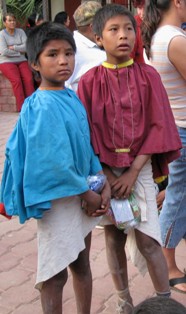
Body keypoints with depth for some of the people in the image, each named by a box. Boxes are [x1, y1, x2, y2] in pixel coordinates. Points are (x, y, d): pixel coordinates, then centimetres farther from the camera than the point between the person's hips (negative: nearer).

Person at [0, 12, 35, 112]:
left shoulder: (20, 31, 10)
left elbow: (26, 46, -3)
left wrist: (13, 47, -10)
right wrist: (19, 51, -6)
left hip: (21, 61, 3)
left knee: (29, 79, -25)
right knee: (17, 80, -30)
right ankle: (22, 107, -30)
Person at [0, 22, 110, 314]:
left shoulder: (72, 98, 5)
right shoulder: (43, 107, -21)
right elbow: (53, 162, -24)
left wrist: (103, 185, 1)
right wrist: (88, 194, -13)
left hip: (81, 196, 9)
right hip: (57, 200, -8)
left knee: (82, 265, 21)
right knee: (55, 275, 4)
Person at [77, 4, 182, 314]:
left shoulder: (148, 76, -3)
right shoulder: (90, 81, -4)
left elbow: (157, 128, -6)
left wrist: (132, 172, -12)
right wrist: (105, 176, -11)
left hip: (140, 169, -1)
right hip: (104, 171, 1)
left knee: (147, 242, -2)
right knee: (114, 239, 11)